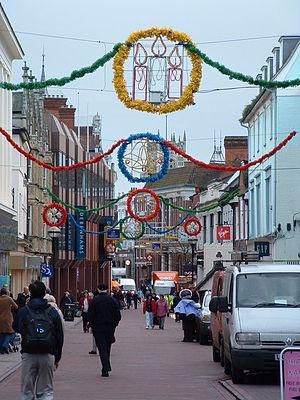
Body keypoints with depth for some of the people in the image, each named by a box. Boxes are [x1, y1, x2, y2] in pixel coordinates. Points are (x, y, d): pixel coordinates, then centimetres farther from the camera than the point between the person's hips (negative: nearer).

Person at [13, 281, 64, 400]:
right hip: (47, 355, 1)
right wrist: (57, 357, 13)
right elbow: (59, 336, 5)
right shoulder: (53, 312, 2)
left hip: (28, 355, -1)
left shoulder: (23, 311, -3)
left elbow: (16, 327, 16)